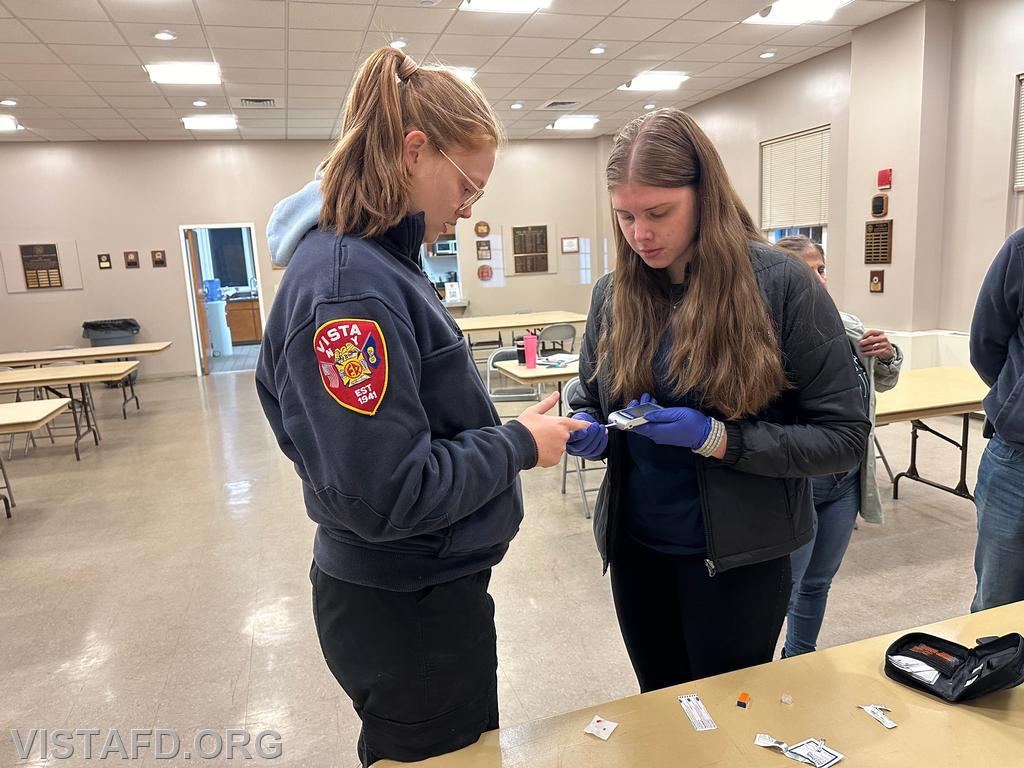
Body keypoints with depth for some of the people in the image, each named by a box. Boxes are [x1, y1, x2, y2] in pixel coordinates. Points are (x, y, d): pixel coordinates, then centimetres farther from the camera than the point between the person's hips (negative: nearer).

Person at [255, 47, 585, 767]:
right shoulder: (350, 287, -27)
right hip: (405, 610, -9)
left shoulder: (377, 262, 3)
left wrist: (521, 430, 2)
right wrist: (520, 445, -18)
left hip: (431, 588, 9)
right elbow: (383, 493, -29)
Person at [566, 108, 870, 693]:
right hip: (637, 547, 4)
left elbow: (844, 437, -12)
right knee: (658, 710, 23)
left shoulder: (781, 285, -14)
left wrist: (716, 439, -24)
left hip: (738, 556, -3)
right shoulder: (614, 294, -2)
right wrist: (587, 429, -13)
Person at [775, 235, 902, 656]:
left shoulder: (849, 327, 2)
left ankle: (800, 662, 44)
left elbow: (883, 382, 20)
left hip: (847, 480, 7)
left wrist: (888, 355, -2)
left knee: (818, 583, 23)